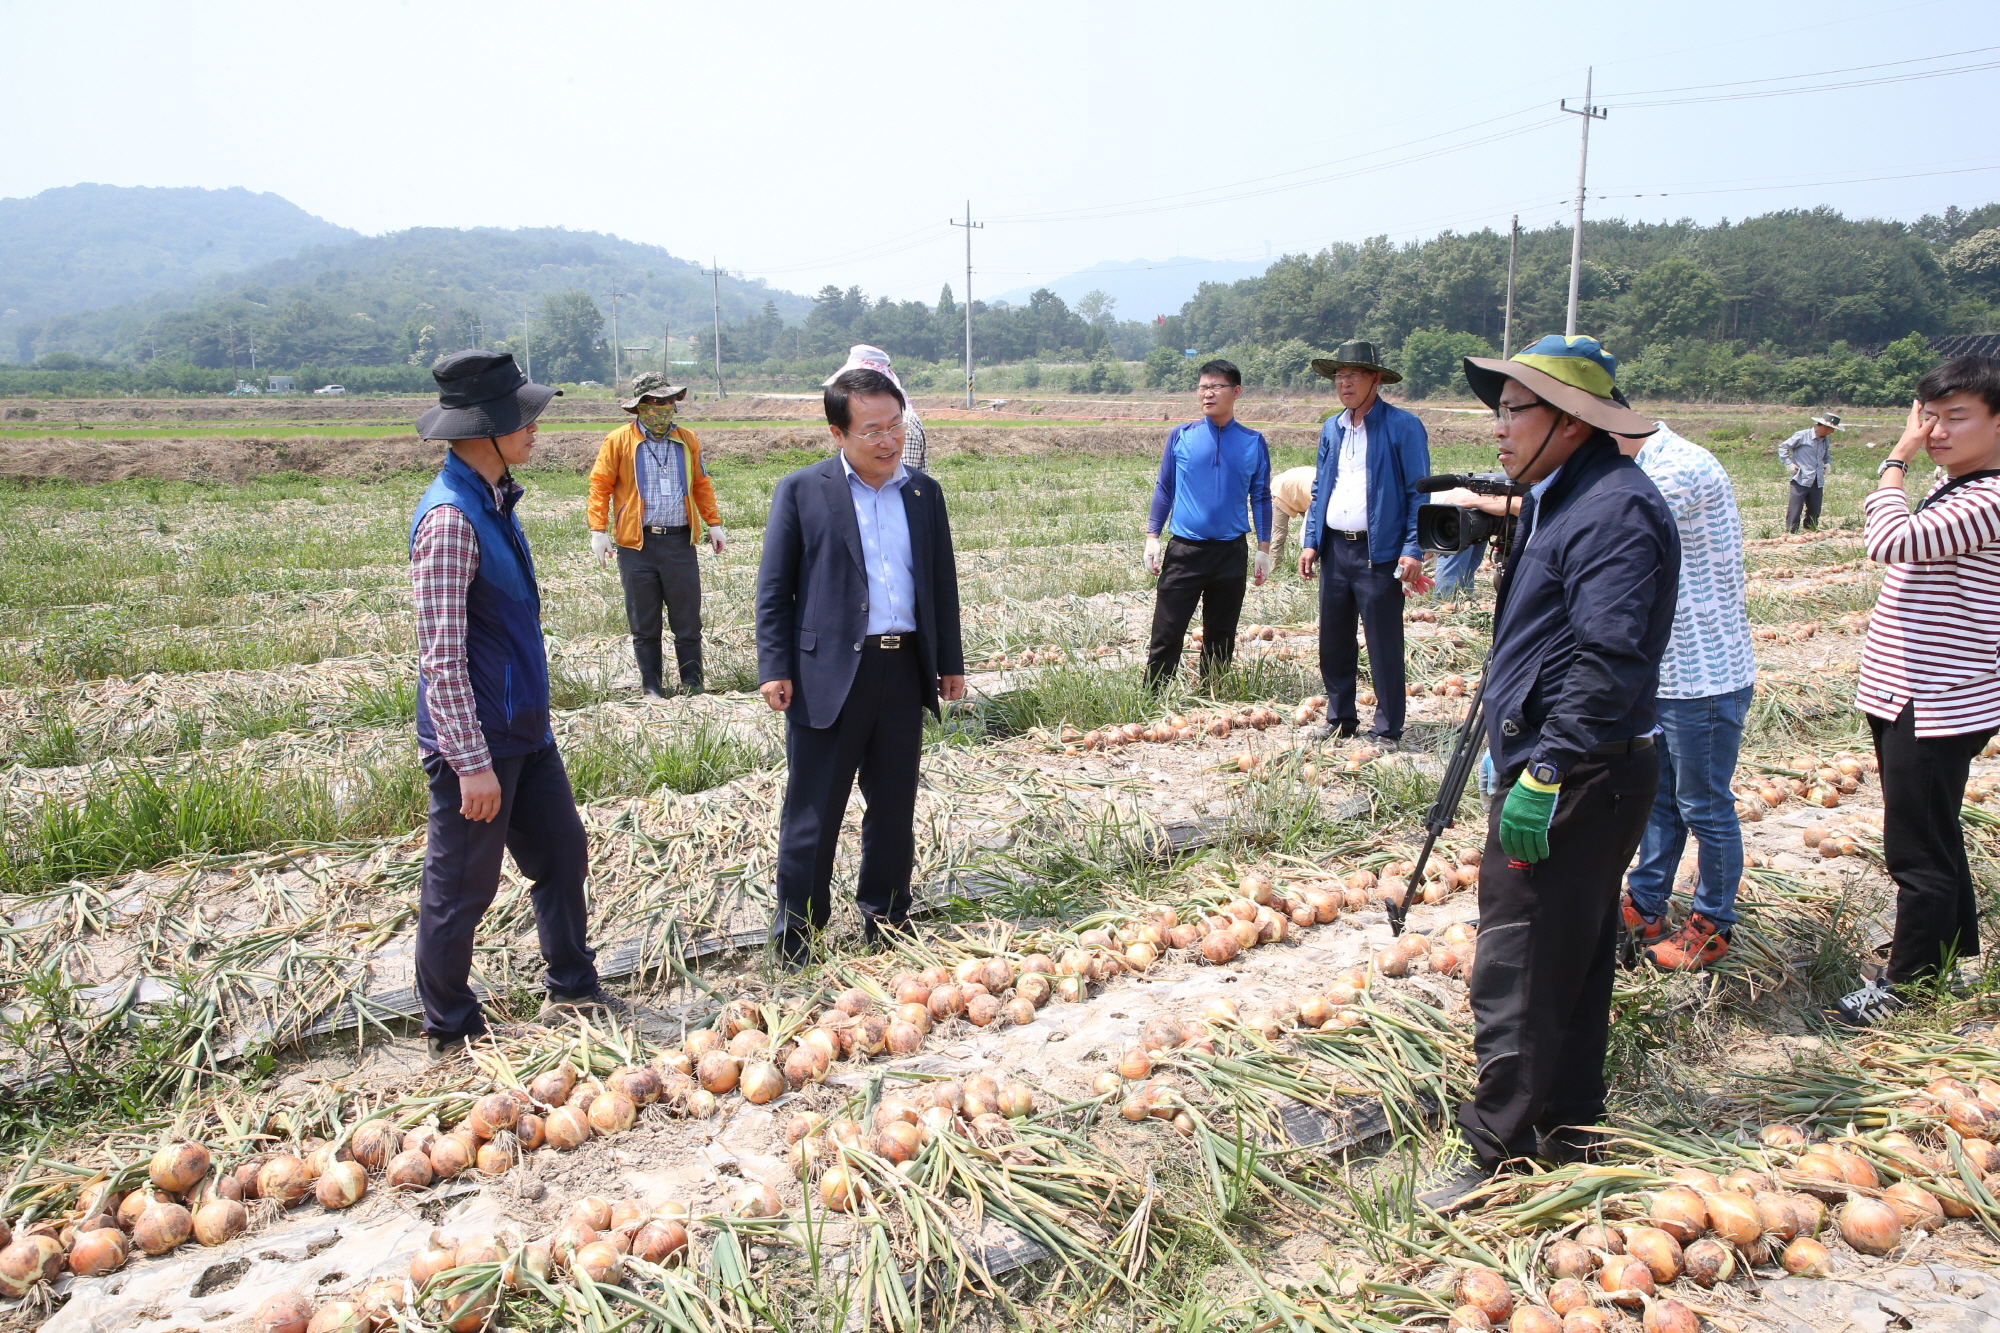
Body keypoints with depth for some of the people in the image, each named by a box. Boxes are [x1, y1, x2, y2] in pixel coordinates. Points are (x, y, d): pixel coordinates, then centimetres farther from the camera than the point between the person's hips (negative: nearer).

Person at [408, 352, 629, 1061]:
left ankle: (572, 988, 37)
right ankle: (451, 1033, 25)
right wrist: (472, 762, -22)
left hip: (523, 729, 9)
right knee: (461, 888, 7)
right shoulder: (450, 518, -22)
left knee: (562, 851, 19)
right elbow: (441, 657, -23)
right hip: (476, 741, -9)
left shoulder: (493, 498, 7)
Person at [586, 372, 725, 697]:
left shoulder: (688, 440, 10)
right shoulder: (618, 441, 1)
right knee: (644, 622, 6)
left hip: (680, 540, 2)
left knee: (688, 618, 3)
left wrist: (714, 523, 12)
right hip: (637, 544, -2)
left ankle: (692, 683, 14)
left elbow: (701, 484, 18)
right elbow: (599, 486, 1)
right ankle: (651, 685, 18)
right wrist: (598, 530, -6)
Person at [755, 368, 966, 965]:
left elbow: (942, 583, 15)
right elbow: (774, 589, -2)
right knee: (813, 809, 3)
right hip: (829, 672, -4)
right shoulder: (802, 491, -2)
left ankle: (886, 916, 29)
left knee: (894, 805, 14)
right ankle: (797, 925, 17)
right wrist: (774, 667, -9)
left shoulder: (924, 493, 10)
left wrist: (949, 662, 14)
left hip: (904, 670, 4)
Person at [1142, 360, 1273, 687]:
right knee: (1166, 635, -4)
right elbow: (1164, 488, 7)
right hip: (1184, 550, -1)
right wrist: (1152, 537, 0)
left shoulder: (1253, 443, 3)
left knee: (1221, 638, 10)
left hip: (1230, 553, 1)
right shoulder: (1181, 436, 2)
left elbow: (1261, 497, 8)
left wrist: (1264, 549, 4)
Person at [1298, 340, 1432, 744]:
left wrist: (1413, 550, -15)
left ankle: (1388, 730, 10)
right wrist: (1310, 541, 9)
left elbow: (1418, 494, -8)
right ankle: (1339, 717, 26)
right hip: (1334, 549, 6)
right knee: (1333, 642, 12)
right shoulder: (1331, 429, 13)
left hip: (1379, 552, -6)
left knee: (1384, 646, 0)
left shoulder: (1403, 427, -6)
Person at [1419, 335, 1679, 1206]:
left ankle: (1495, 1144, 9)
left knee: (1519, 969, -3)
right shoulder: (1562, 500, 16)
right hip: (1551, 770, 11)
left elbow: (1609, 661, -25)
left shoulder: (1614, 510, -17)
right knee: (1569, 961, 19)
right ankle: (1566, 1126, 32)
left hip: (1576, 781, -11)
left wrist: (1544, 774, -25)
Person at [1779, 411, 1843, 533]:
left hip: (1817, 482, 7)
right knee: (1795, 510, -9)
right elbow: (1783, 446, -2)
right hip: (1801, 480, -6)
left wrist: (1828, 463, 12)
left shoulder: (1826, 440, 14)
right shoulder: (1802, 436, -7)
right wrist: (1788, 463, -9)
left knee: (1814, 510, 9)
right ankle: (1791, 532, -3)